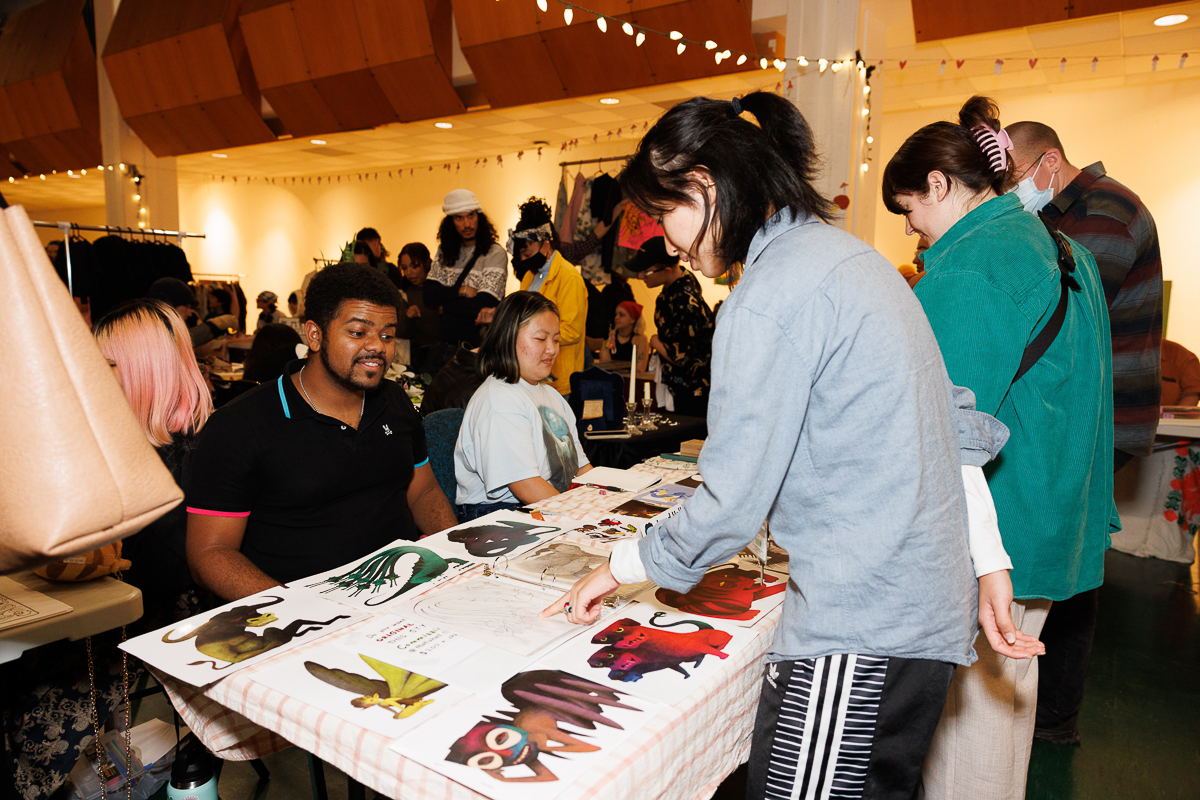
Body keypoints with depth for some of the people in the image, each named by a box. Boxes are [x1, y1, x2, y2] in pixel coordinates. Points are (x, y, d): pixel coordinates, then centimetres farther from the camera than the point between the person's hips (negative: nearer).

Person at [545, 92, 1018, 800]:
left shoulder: (771, 295, -17)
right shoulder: (853, 255, 12)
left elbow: (733, 501, -16)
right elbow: (964, 429, 14)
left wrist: (623, 567, 0)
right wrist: (990, 568, 17)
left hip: (859, 627, -10)